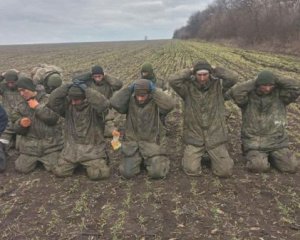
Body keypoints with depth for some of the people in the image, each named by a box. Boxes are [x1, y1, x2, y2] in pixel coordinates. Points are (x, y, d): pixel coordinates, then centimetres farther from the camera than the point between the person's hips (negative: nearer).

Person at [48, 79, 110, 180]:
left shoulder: (93, 106, -13)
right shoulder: (68, 104, -1)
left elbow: (104, 104, -35)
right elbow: (53, 101, -15)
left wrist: (86, 89, -30)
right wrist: (67, 86, -20)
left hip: (92, 148, -4)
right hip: (72, 147, 4)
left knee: (96, 174, -17)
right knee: (59, 171, 0)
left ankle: (101, 162, 19)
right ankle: (76, 163, 30)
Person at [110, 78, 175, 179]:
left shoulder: (156, 102, -8)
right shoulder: (130, 101, -3)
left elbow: (169, 105, -27)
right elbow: (114, 103, -19)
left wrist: (154, 90, -21)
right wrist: (129, 89, -16)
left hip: (151, 144, -1)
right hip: (132, 144, 1)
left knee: (157, 173, -16)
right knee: (127, 173, -11)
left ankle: (158, 160, 20)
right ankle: (138, 161, 22)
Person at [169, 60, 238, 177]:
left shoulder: (218, 85, -3)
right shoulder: (188, 87, -6)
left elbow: (232, 78, -20)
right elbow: (173, 81, -22)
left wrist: (215, 69, -9)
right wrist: (190, 71, -11)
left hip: (215, 137, 1)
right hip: (194, 138, -1)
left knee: (225, 171, -3)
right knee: (192, 170, -10)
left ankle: (212, 155, 29)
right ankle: (193, 156, 24)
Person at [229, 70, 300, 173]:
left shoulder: (279, 94, 0)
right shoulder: (248, 96, -6)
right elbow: (235, 92, -25)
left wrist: (276, 79, -10)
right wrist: (254, 82, -16)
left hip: (277, 142, 3)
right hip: (254, 144, -2)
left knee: (291, 166, -9)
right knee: (259, 166, -24)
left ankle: (272, 156, 20)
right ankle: (255, 157, 11)